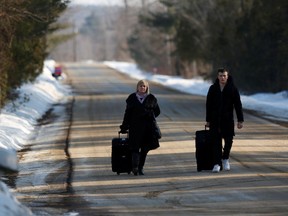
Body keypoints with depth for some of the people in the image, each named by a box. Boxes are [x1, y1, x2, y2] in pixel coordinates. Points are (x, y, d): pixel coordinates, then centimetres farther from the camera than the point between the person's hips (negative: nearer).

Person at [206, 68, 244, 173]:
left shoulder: (233, 89, -2)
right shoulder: (213, 89, 3)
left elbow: (238, 105, -2)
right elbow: (208, 105, 8)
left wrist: (240, 120, -6)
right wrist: (208, 120, 7)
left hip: (228, 119, 0)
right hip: (215, 120, 0)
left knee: (228, 140, 5)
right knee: (216, 141, -5)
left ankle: (225, 158, 30)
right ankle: (217, 164, -4)